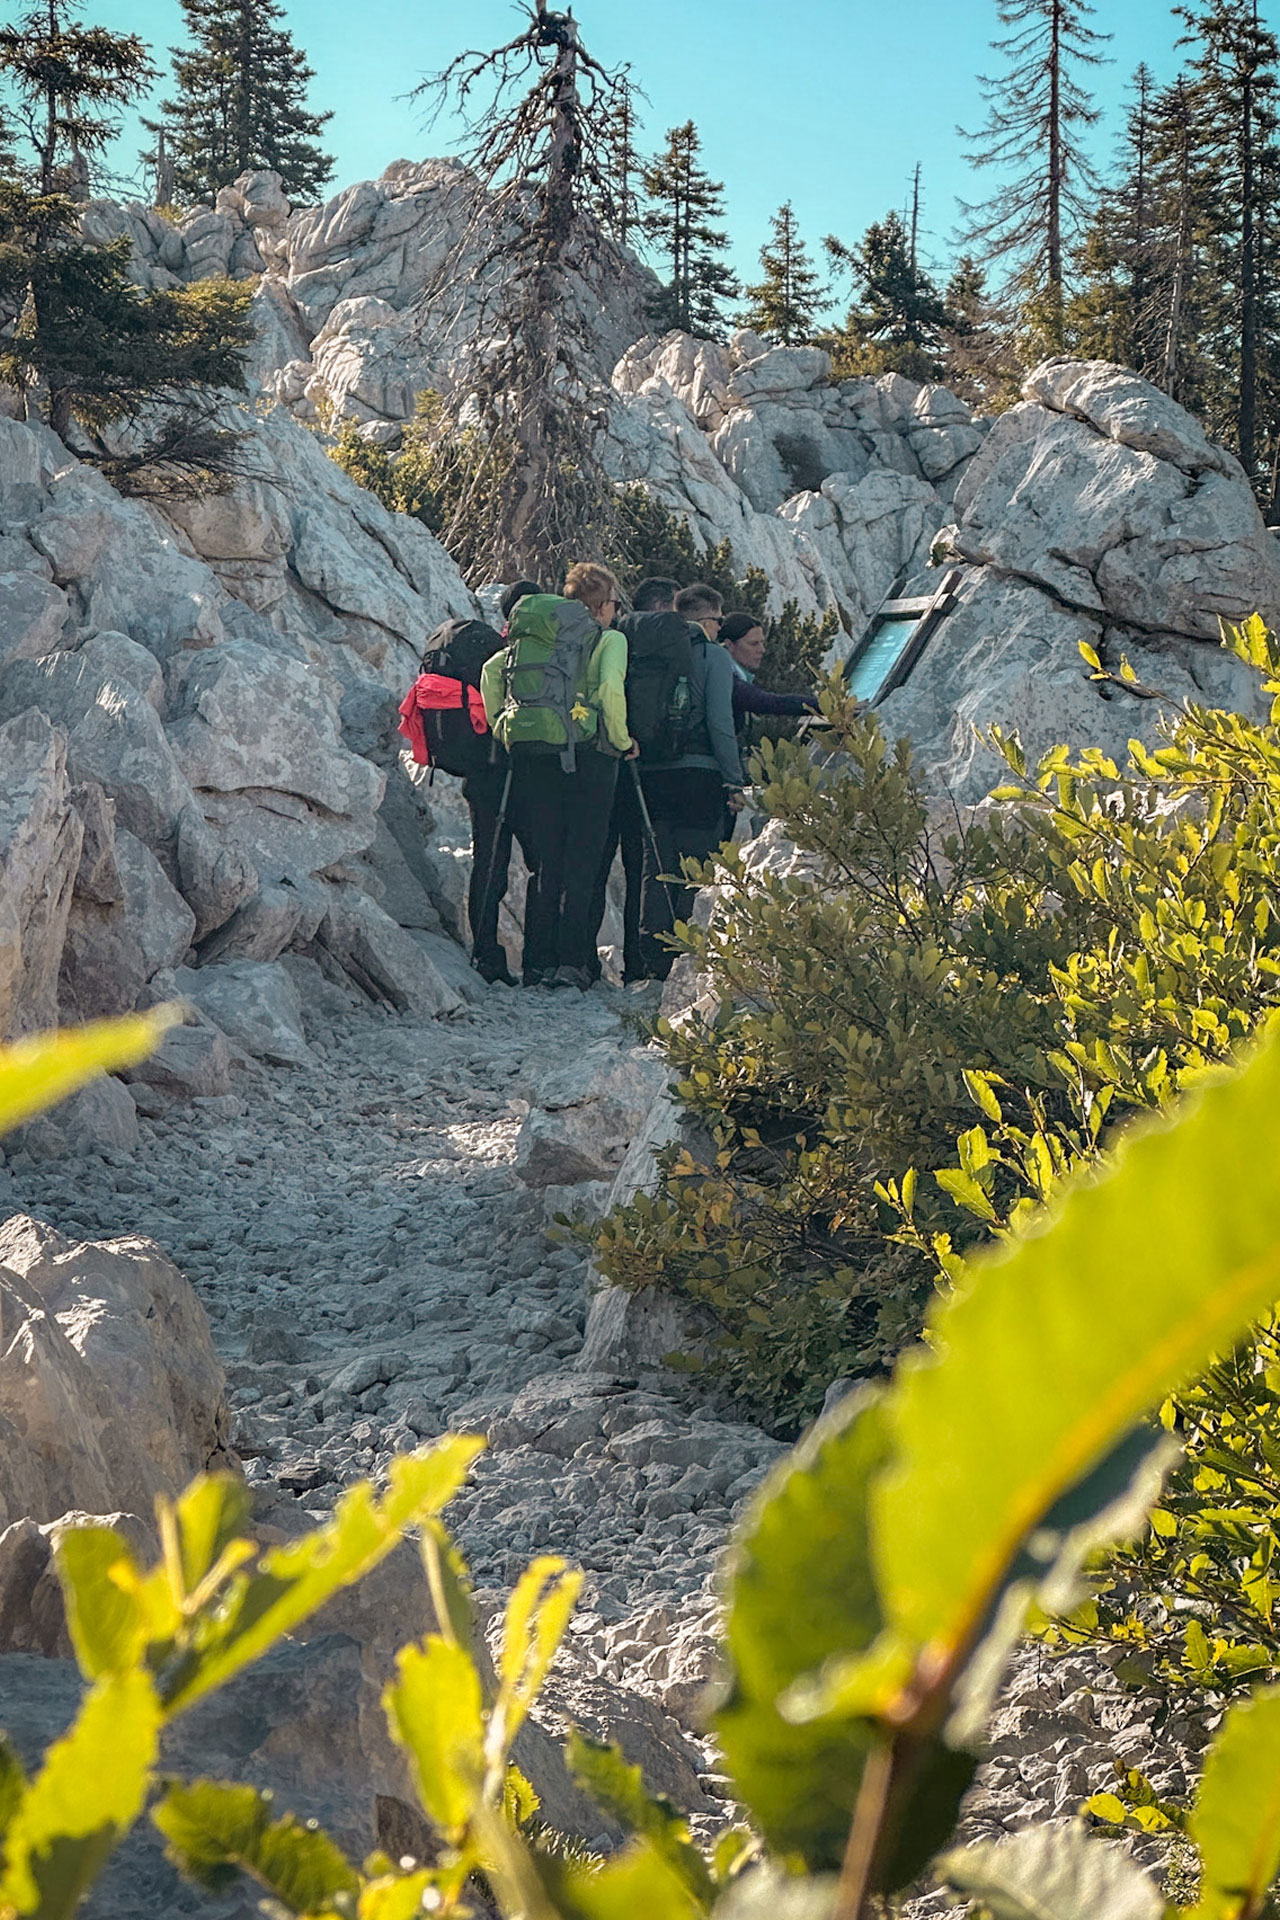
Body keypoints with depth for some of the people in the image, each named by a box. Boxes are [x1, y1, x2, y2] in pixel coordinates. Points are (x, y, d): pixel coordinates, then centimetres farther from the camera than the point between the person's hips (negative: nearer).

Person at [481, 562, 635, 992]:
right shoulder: (610, 639, 2)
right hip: (588, 755, -4)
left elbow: (492, 670, 7)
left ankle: (538, 961, 6)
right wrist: (622, 739, -4)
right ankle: (571, 961, -4)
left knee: (543, 863, 9)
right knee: (580, 863, 0)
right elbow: (611, 688, -16)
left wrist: (500, 728, 12)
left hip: (535, 758, 4)